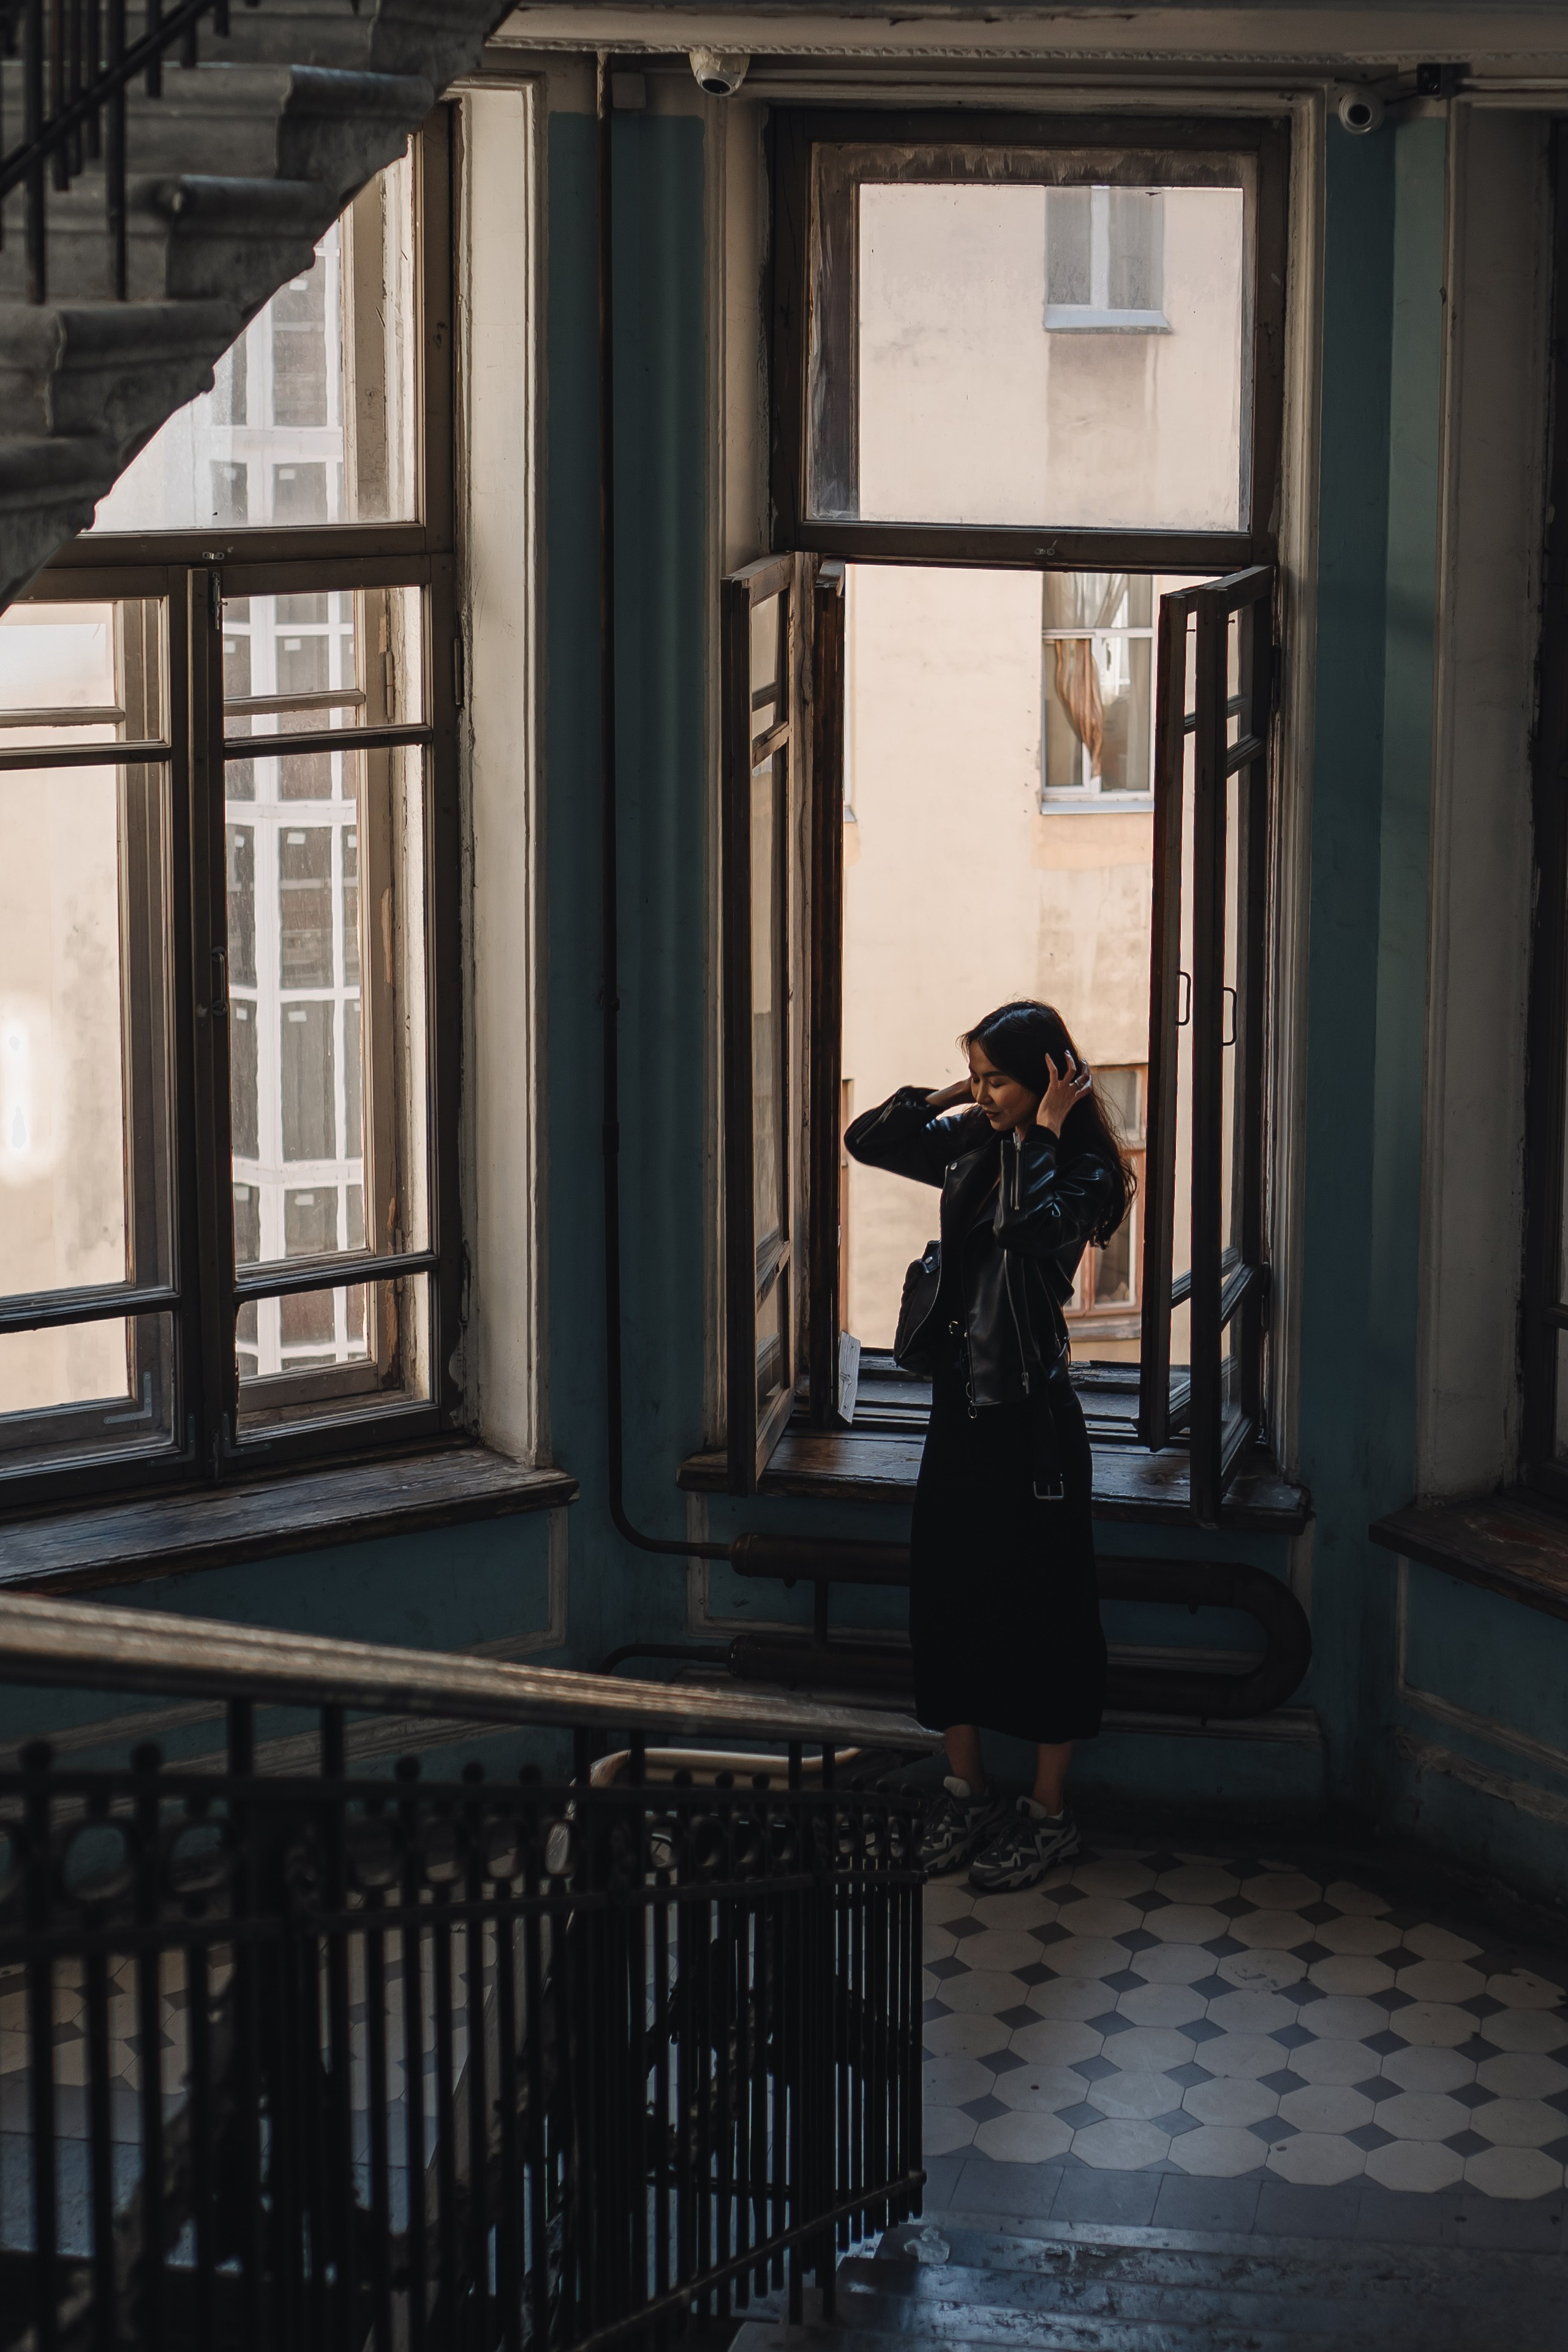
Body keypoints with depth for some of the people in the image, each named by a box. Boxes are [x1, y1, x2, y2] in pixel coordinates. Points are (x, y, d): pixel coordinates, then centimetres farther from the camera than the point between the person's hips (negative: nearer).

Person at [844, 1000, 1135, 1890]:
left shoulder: (1084, 1171, -10)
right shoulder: (971, 1147, 8)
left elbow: (1032, 1224, -29)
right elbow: (867, 1140, 13)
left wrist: (1044, 1131, -20)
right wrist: (945, 1097, 4)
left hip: (1032, 1417, -7)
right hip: (960, 1405, 7)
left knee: (1040, 1612, 1)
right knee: (945, 1599, 11)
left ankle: (1050, 1815, 11)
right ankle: (967, 1795, 24)